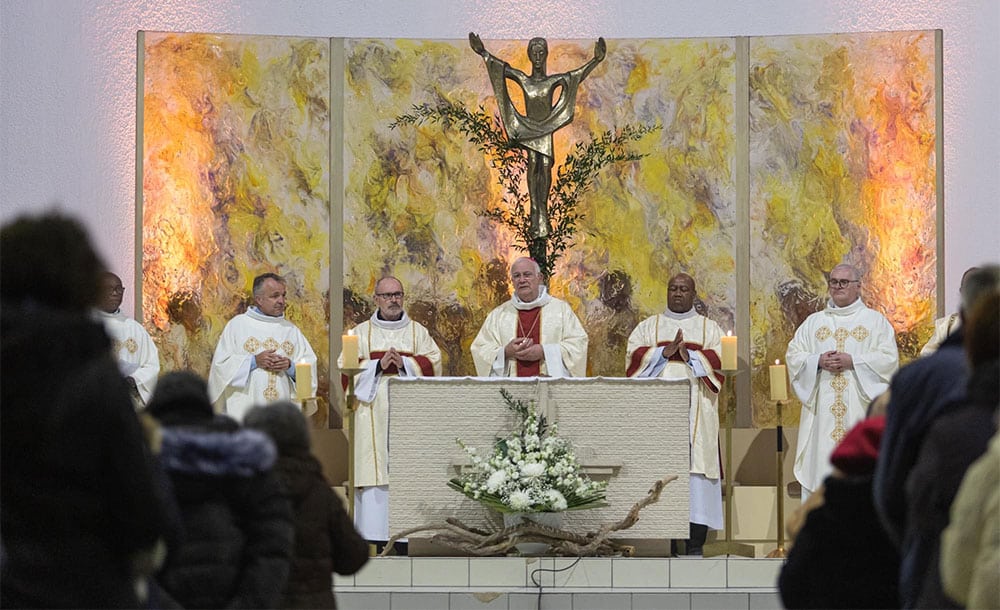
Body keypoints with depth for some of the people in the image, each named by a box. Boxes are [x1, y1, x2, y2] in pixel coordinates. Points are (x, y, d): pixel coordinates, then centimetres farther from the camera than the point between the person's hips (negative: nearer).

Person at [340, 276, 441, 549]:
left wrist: (404, 363, -10)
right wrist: (379, 365, -9)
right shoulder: (361, 333, 13)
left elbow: (433, 362, 3)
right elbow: (346, 366, 2)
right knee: (374, 470, -7)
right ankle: (376, 539, -7)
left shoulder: (418, 332, 15)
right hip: (372, 413, 0)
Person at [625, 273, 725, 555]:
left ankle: (695, 544, -8)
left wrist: (690, 355, -12)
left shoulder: (709, 328, 16)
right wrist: (665, 352, -11)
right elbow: (635, 359, 2)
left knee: (695, 474, -8)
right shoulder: (648, 327, 17)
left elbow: (716, 363, 2)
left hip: (695, 412, -1)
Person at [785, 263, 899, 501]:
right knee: (819, 463, -3)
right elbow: (793, 355, 9)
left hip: (860, 408, -2)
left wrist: (852, 361, -12)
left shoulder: (876, 321, 9)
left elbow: (889, 357, -2)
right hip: (822, 411, 2)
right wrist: (818, 361, -10)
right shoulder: (814, 322, 16)